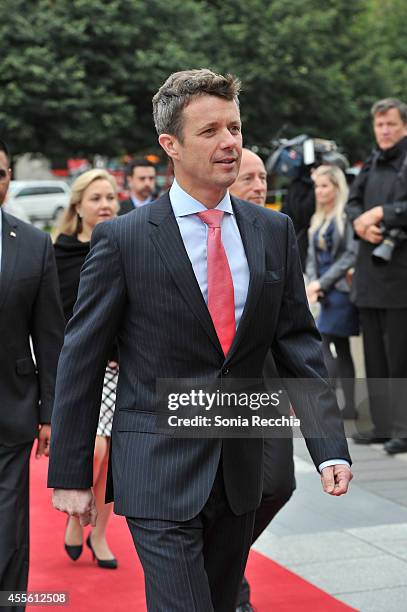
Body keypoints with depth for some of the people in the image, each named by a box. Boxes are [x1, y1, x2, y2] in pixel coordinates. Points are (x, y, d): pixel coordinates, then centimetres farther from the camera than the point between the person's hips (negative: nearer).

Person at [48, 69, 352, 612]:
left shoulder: (274, 232, 4)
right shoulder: (122, 239, -8)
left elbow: (298, 343, 4)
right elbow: (81, 360, -5)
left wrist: (330, 446, -7)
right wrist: (70, 475, -5)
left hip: (240, 473, 5)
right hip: (159, 475, -5)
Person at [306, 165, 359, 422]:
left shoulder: (346, 217, -9)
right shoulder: (318, 220, 16)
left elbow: (351, 255, -15)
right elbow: (312, 257, 14)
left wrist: (323, 282, -13)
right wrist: (313, 285, -3)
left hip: (342, 289, -8)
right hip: (326, 293, 8)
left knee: (325, 347, -11)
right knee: (341, 350, 8)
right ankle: (349, 406, 13)